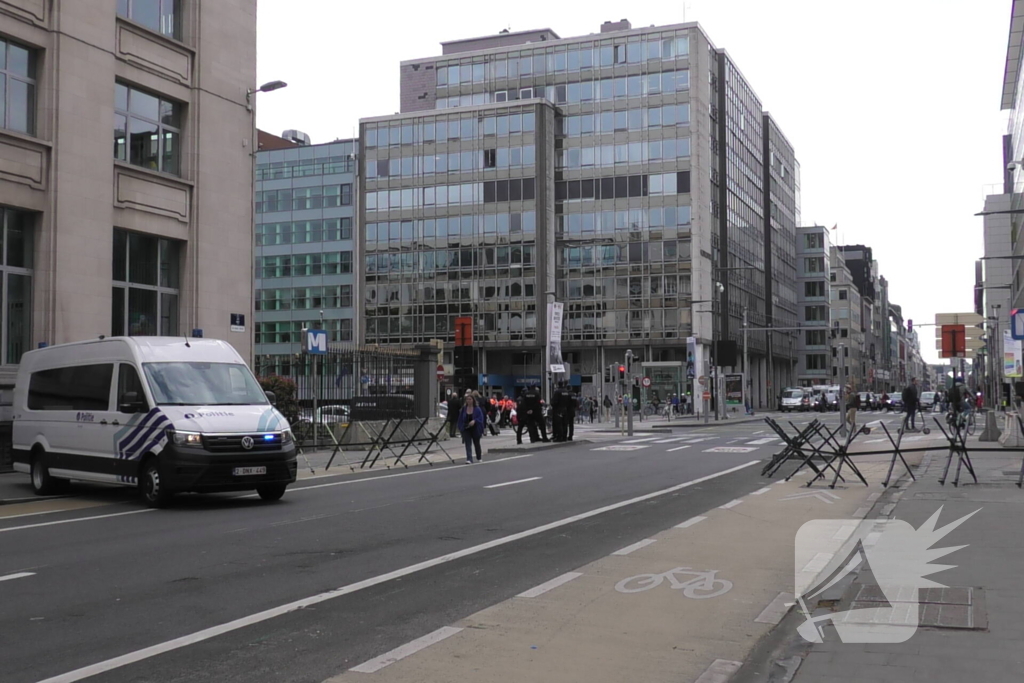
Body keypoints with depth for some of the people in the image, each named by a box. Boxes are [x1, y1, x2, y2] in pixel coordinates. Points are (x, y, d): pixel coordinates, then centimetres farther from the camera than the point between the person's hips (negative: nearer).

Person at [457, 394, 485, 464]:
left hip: (475, 429, -1)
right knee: (468, 444, -9)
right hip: (466, 429, 1)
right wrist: (460, 428, 0)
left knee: (476, 443, 15)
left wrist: (474, 421, -28)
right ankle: (469, 459, -14)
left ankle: (479, 457, 37)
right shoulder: (463, 409, 1)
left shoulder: (477, 409, -7)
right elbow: (460, 419, 6)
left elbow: (480, 418, -12)